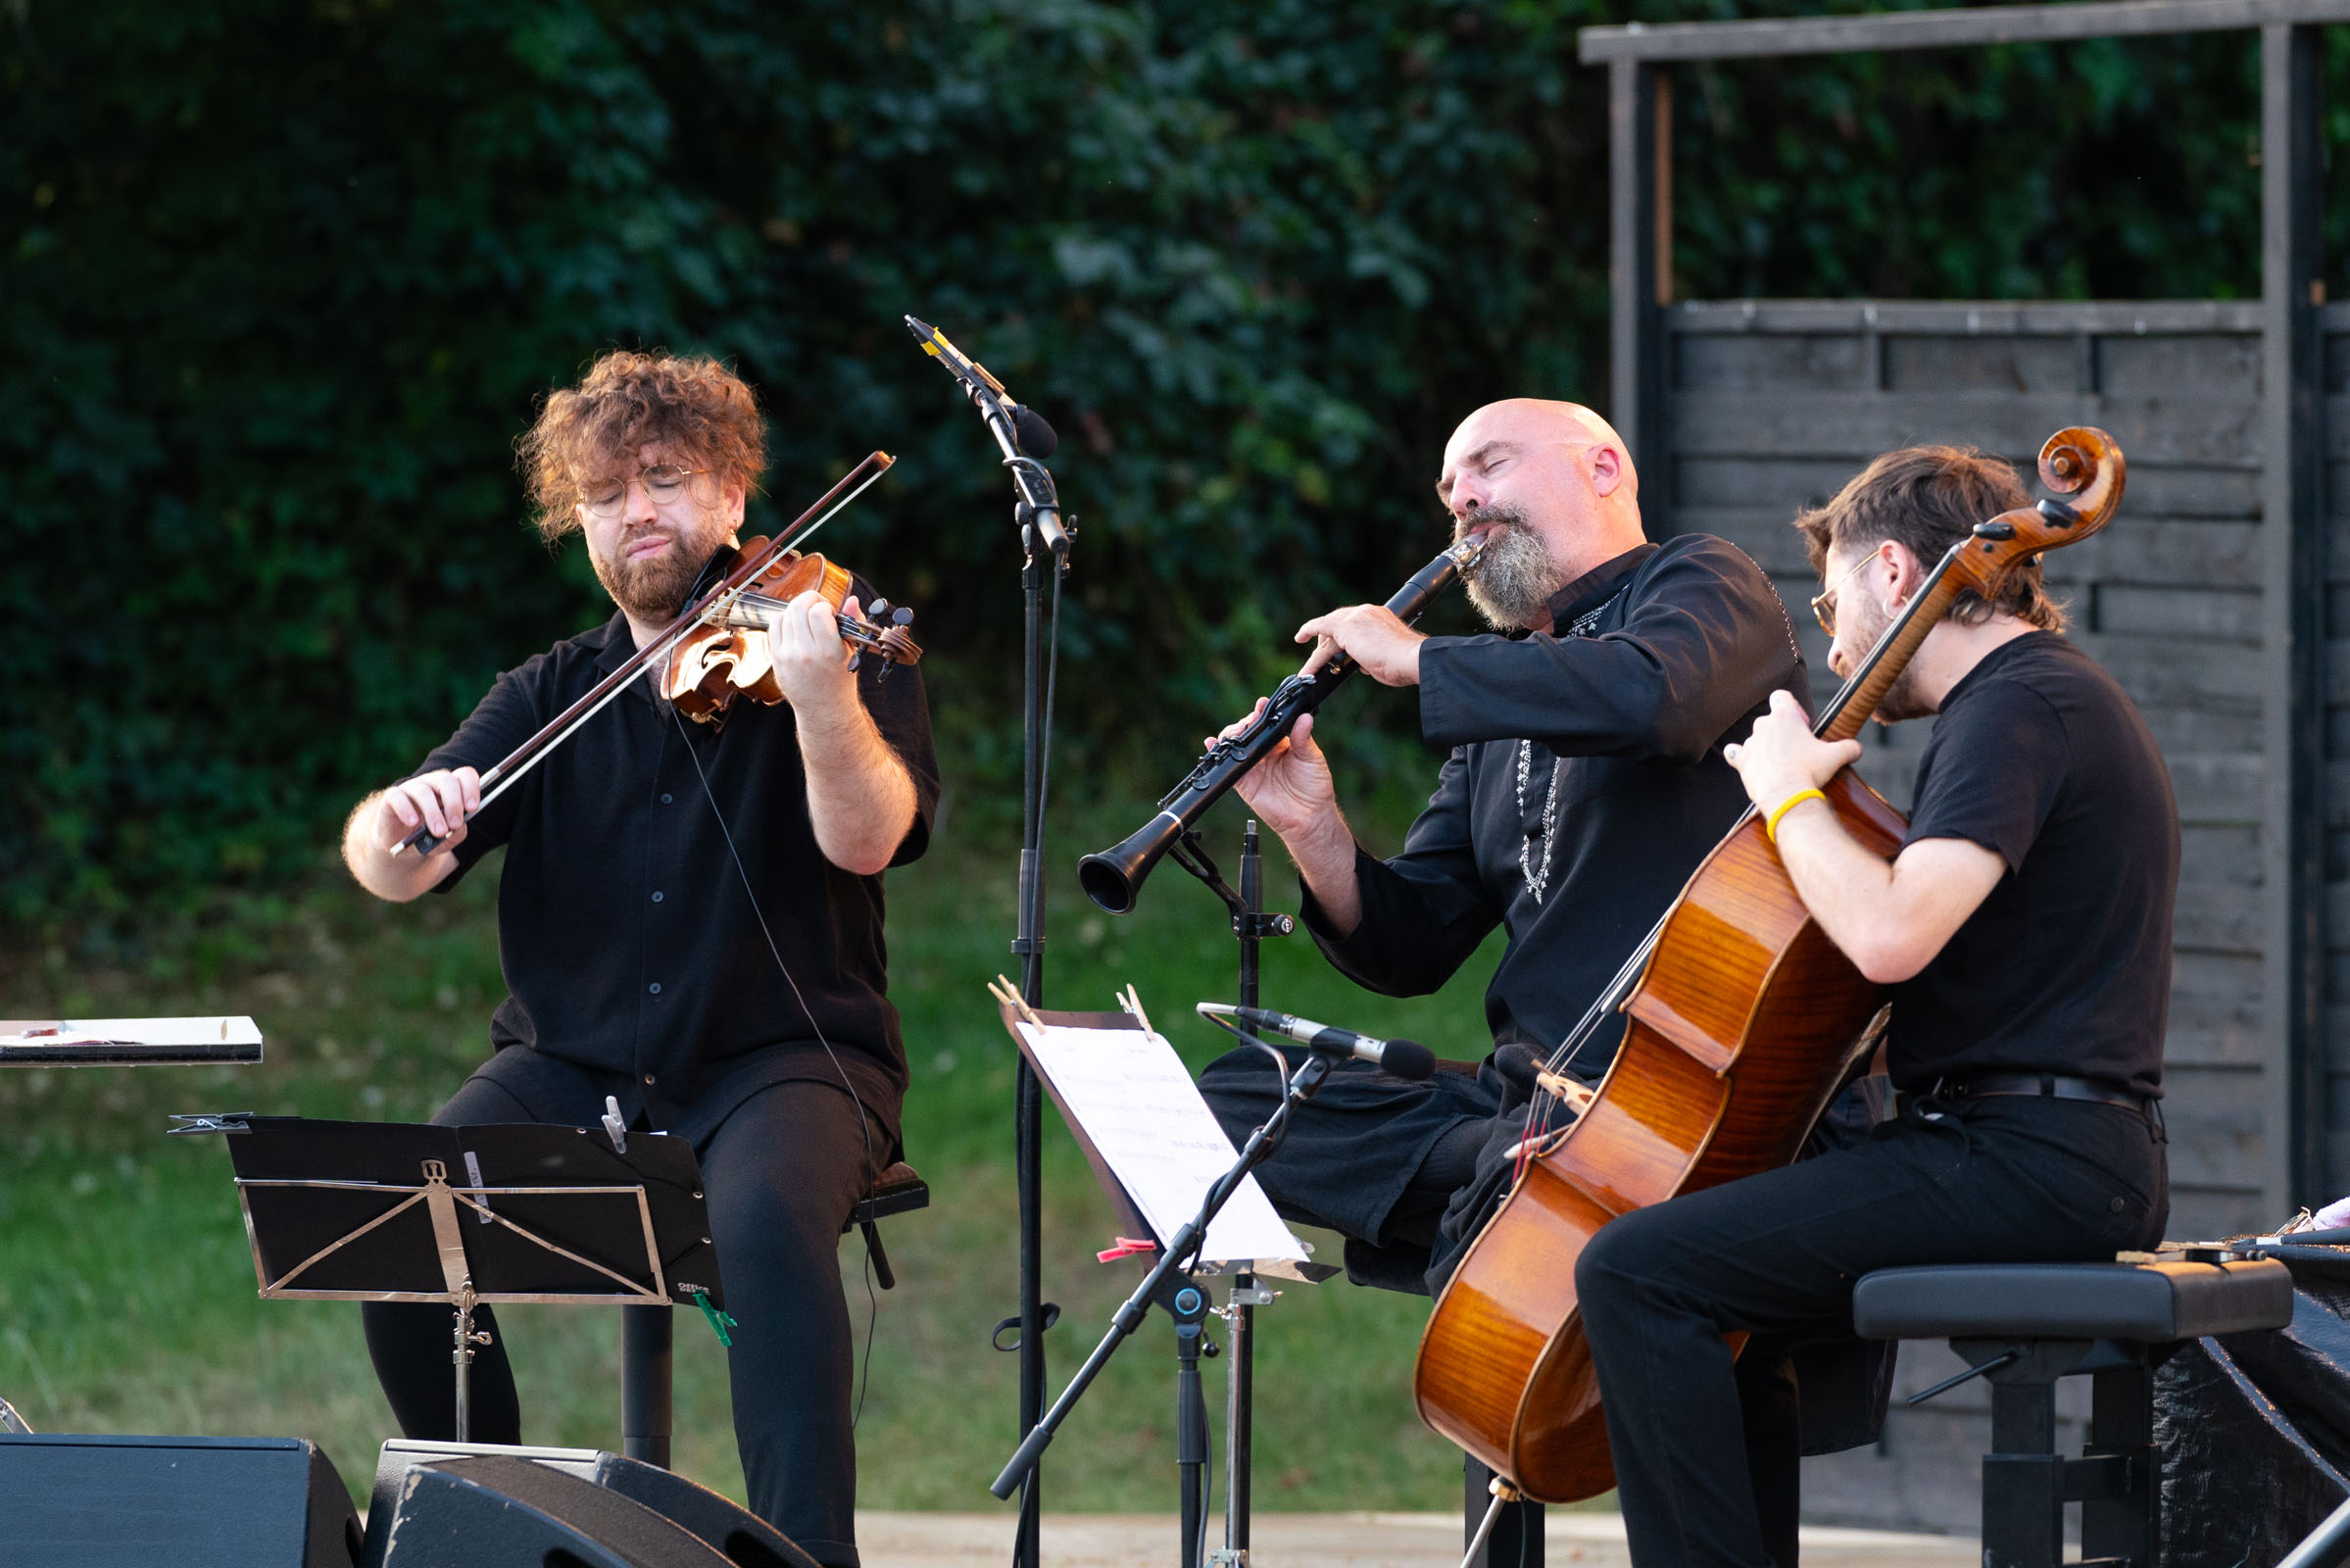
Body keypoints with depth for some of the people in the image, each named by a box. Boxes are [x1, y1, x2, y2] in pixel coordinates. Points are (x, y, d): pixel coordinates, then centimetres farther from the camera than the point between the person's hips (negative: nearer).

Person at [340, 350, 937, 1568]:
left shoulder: (826, 639, 2)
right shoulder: (549, 699, 13)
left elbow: (864, 839, -17)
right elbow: (389, 872, 2)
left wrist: (822, 696, -36)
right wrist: (394, 829, -23)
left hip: (782, 1058, -3)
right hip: (572, 1067, 3)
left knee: (766, 1217, -37)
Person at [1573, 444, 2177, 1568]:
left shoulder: (2019, 708, -13)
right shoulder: (2049, 697, 21)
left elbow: (1891, 936, -27)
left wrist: (1791, 795, -11)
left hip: (2023, 1166, -11)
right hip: (2079, 1166, 11)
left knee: (1637, 1270, -18)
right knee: (1730, 1267, 29)